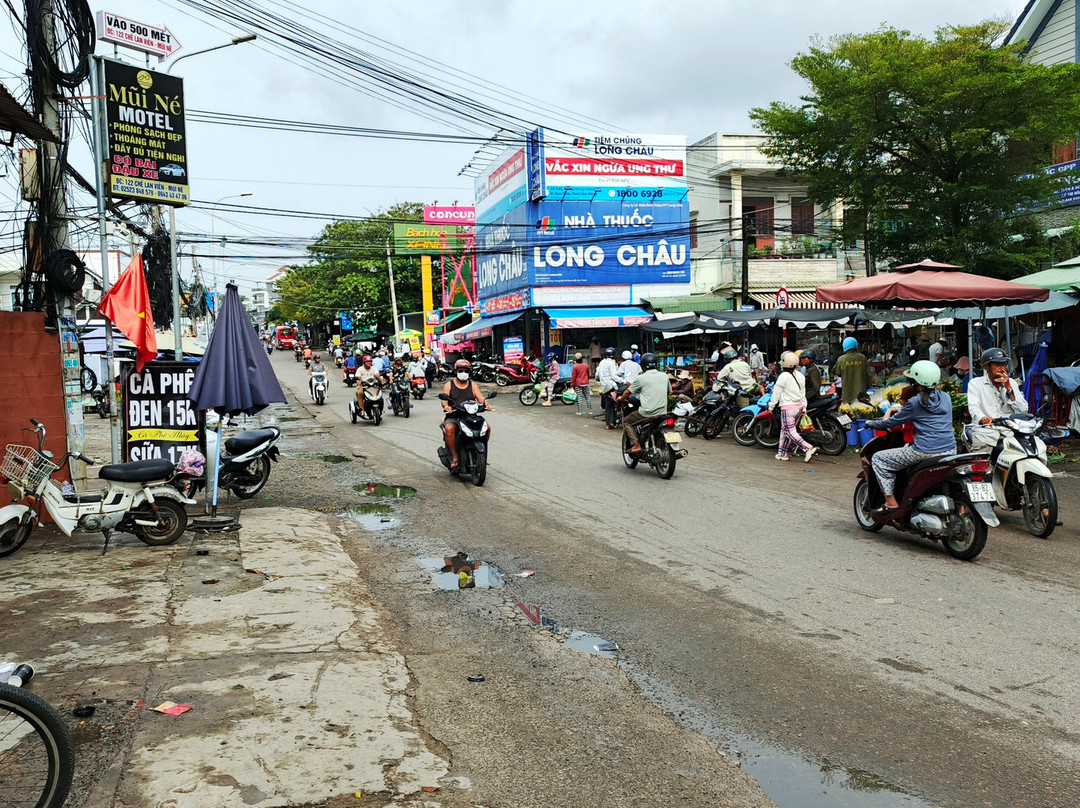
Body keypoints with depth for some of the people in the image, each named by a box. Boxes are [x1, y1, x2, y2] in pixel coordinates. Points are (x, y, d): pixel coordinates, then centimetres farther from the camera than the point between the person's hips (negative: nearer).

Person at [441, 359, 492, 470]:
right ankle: (454, 457, -24)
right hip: (453, 416, -3)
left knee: (487, 427, -19)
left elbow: (481, 398, 2)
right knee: (449, 429, -36)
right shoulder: (449, 385, 8)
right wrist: (446, 406, -29)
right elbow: (444, 400, -5)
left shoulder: (473, 385, 15)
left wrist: (485, 404, -21)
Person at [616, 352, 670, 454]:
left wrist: (621, 398, 24)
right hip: (662, 413, 5)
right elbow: (669, 391, 22)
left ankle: (636, 444, -2)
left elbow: (628, 392, 4)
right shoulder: (664, 376, 7)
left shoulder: (641, 378, -6)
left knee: (626, 421, 13)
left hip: (646, 413, -5)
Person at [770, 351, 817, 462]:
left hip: (787, 407, -8)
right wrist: (804, 409, 20)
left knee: (790, 431, -5)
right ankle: (783, 453, 21)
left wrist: (771, 406, 0)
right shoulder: (800, 376, 8)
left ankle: (809, 449, -18)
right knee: (785, 429, 17)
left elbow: (777, 392, -10)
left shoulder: (783, 376, -14)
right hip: (799, 406, 8)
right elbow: (803, 393, 14)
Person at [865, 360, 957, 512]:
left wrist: (870, 424, 19)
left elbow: (893, 422, 1)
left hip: (925, 452, -7)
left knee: (878, 459, 7)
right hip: (950, 451, 7)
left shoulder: (915, 402, -7)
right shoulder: (946, 399, 10)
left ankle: (891, 502, 2)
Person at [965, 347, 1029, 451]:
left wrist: (1008, 388, -2)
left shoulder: (1012, 383, 19)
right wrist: (982, 418, -34)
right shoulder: (975, 383, 7)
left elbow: (1023, 410, 8)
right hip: (985, 430, -3)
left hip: (1009, 431, 3)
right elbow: (973, 407, -11)